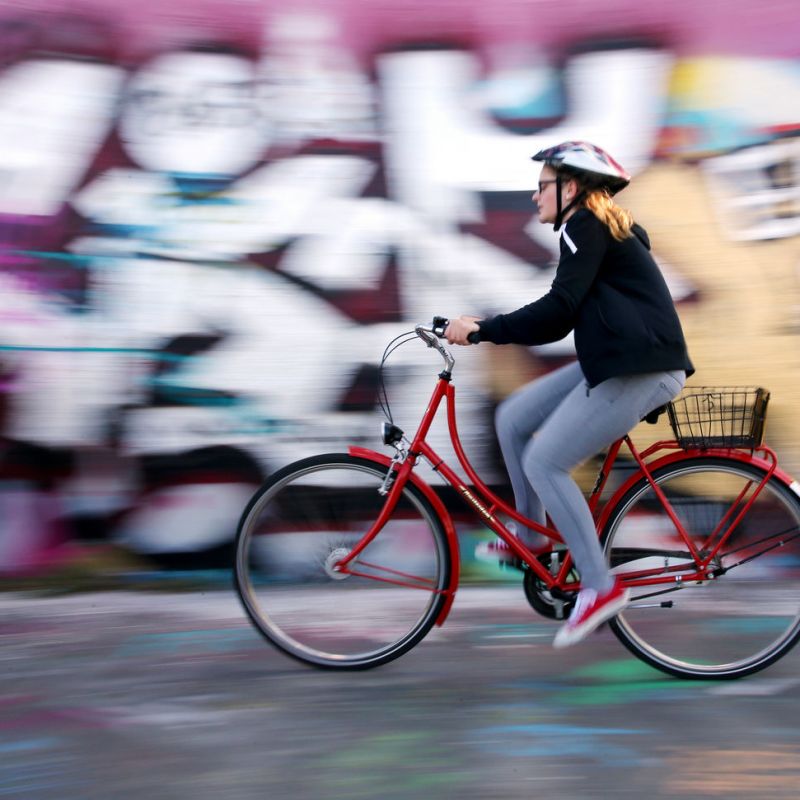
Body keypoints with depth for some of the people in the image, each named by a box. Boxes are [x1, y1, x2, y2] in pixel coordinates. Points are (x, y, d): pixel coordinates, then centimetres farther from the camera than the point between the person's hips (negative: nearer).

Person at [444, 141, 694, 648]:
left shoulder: (585, 226, -9)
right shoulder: (602, 227, 20)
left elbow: (559, 310, -20)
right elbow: (567, 315, 21)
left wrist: (482, 329, -15)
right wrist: (491, 330, 17)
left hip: (639, 371, -10)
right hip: (613, 361, 10)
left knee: (544, 464, -9)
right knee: (512, 420, 10)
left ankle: (600, 587, -3)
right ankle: (530, 542, 21)